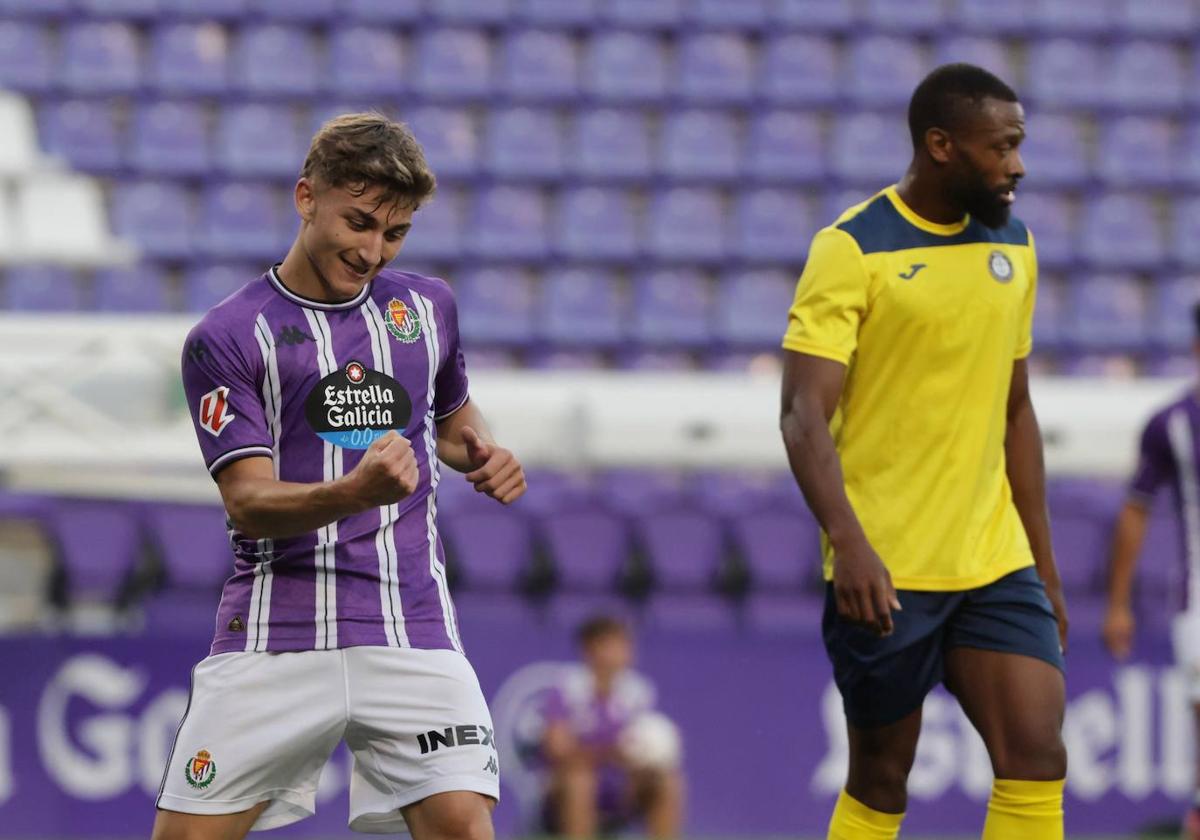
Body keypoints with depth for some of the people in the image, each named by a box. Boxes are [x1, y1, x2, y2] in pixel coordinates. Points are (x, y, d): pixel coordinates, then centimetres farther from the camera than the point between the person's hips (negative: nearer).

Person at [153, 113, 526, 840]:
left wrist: (484, 454, 7)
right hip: (275, 635, -2)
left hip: (413, 628, 2)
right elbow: (247, 501, -12)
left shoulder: (427, 308, 11)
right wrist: (356, 492, -31)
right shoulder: (227, 338, -3)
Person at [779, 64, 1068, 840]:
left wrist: (1044, 566, 18)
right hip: (885, 572, -5)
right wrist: (847, 541, -29)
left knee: (1037, 762, -8)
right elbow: (804, 414, -15)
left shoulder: (1013, 247, 11)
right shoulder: (854, 250, -9)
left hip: (997, 568, 5)